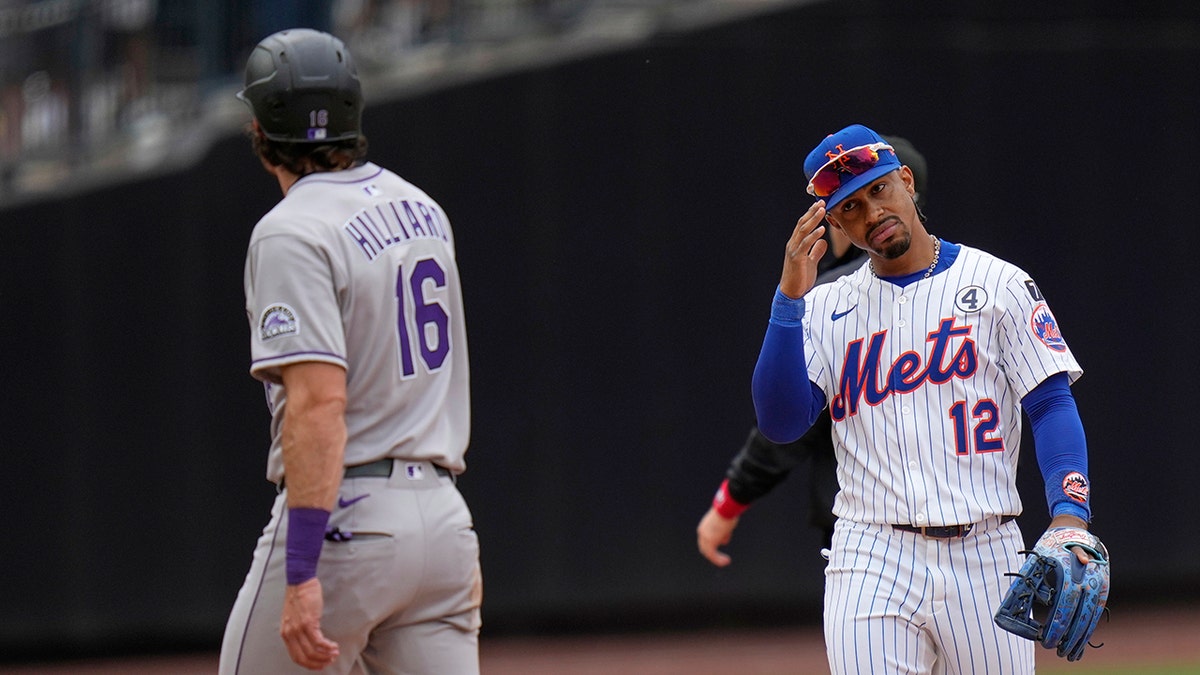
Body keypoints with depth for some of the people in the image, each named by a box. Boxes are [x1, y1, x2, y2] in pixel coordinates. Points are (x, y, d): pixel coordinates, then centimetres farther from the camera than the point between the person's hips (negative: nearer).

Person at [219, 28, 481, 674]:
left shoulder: (292, 232, -13)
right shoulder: (422, 210, 14)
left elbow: (319, 403, -23)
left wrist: (302, 573, -25)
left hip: (343, 519, -7)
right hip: (441, 516, 7)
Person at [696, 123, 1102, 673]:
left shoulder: (998, 286, 6)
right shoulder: (825, 308, 11)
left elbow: (1051, 403, 0)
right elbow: (780, 423, -1)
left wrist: (1070, 514, -16)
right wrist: (791, 295, -8)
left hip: (983, 559, -1)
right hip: (870, 561, 1)